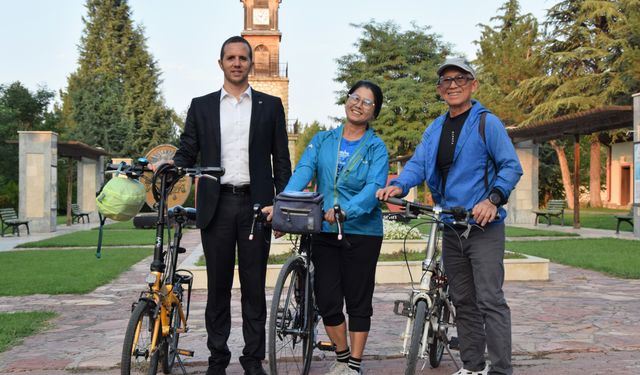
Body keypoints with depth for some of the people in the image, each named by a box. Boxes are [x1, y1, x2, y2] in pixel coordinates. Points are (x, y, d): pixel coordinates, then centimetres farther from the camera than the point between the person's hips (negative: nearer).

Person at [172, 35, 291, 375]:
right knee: (217, 286, 6)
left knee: (254, 286, 5)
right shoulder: (201, 106, 11)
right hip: (216, 204, 1)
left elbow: (281, 160, 8)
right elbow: (186, 153, 9)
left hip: (255, 204, 0)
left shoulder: (270, 106, 9)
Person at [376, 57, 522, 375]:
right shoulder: (434, 129, 13)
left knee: (489, 300, -11)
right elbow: (418, 164, 4)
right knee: (463, 301, 13)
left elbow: (511, 166, -9)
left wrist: (493, 199, -25)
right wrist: (399, 185, -17)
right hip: (451, 229, 7)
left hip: (483, 227, -7)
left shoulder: (487, 123, -5)